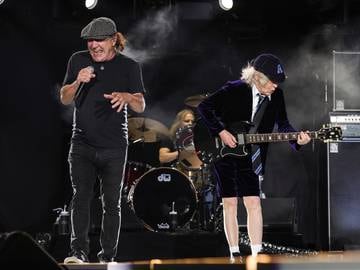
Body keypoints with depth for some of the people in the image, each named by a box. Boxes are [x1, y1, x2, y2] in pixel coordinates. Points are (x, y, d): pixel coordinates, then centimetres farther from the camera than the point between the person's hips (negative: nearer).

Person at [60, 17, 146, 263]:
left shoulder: (129, 66, 1)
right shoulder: (78, 61, 6)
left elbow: (141, 106, -4)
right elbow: (65, 99, 9)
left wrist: (126, 96, -27)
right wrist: (78, 82, -12)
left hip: (114, 147, -1)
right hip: (82, 144, 1)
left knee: (111, 203, 2)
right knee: (81, 197, -8)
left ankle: (108, 256, 7)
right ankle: (79, 251, -11)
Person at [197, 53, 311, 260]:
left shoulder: (276, 95, -4)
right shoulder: (234, 90, -16)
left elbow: (282, 124, 0)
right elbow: (204, 107, -11)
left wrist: (297, 138, -20)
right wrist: (221, 132, -17)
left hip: (250, 157, 3)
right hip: (223, 151, -3)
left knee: (254, 202, -5)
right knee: (229, 203, 2)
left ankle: (257, 253, -4)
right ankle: (234, 254, 7)